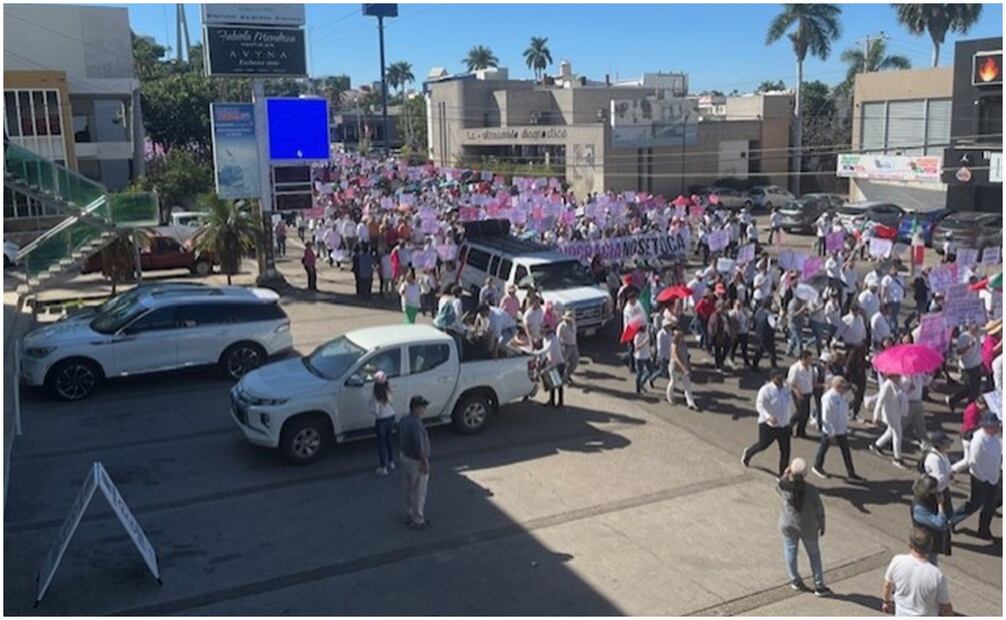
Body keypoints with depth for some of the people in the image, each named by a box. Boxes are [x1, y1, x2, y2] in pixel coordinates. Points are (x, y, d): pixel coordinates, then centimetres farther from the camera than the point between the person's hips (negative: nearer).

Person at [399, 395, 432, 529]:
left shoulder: (404, 420, -1)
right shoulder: (416, 424, -29)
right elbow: (419, 447, -27)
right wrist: (425, 463, -18)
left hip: (404, 457, 9)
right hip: (416, 462, -9)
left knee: (409, 490, 22)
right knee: (419, 493, 7)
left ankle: (409, 516, 36)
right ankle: (418, 520, 18)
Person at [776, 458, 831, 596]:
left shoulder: (783, 487, -24)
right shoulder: (810, 490, -26)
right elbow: (819, 509, -12)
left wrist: (787, 472, -3)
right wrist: (821, 525, 4)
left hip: (788, 526, 1)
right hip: (808, 528, -1)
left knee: (791, 552, 21)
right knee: (814, 554, 18)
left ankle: (795, 581, 37)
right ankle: (819, 586, 27)